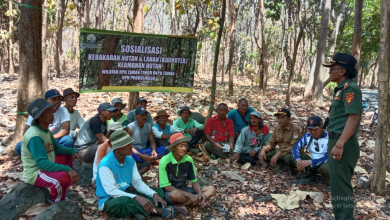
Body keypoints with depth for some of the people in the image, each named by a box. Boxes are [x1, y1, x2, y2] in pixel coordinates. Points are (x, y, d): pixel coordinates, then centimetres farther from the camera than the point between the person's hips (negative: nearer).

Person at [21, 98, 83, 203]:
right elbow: (42, 163, -33)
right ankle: (55, 201, -2)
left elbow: (57, 148, 17)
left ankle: (62, 191, 20)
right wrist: (68, 169, -36)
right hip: (34, 174, -10)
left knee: (67, 156, 20)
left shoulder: (46, 130, 5)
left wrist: (73, 151, -2)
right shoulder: (34, 135, -26)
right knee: (64, 177, -34)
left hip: (45, 166, 10)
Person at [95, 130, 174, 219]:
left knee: (159, 192, -1)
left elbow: (138, 183, 0)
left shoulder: (130, 160, -2)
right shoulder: (105, 164, -23)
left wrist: (154, 194, -18)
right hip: (108, 201, -7)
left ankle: (139, 210, -25)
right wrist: (137, 198, -38)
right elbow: (111, 191, -28)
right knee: (126, 201, -41)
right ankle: (158, 211, -22)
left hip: (125, 195, 8)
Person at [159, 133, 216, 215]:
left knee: (211, 189, -13)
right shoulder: (165, 161, -18)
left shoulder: (188, 159, -3)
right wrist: (189, 195, -25)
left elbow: (194, 181, 4)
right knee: (175, 195, -42)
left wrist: (200, 193, -18)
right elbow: (167, 187, -19)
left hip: (184, 190, 7)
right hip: (169, 193, -6)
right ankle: (195, 202, -13)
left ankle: (179, 206, -22)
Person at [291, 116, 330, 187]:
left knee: (325, 167, -39)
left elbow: (327, 158, -27)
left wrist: (309, 162, -38)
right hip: (312, 163, 5)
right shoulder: (307, 136, -2)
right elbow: (295, 148, -8)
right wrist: (298, 160, -30)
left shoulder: (328, 138, -20)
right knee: (293, 156, -13)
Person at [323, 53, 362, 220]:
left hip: (343, 144, -10)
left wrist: (339, 145, -30)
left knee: (341, 186, -5)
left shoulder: (350, 89, -14)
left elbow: (353, 118, -24)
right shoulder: (341, 89, 16)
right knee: (339, 184, 18)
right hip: (338, 142, 10)